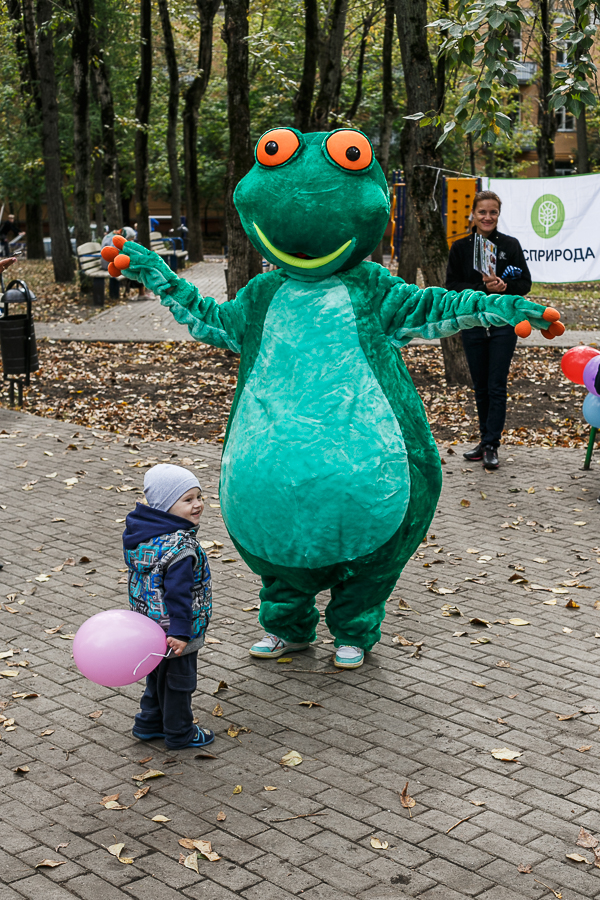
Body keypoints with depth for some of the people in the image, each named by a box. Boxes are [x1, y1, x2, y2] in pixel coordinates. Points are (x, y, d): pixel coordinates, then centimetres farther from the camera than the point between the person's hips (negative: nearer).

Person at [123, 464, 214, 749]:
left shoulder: (141, 532, 1)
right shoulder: (181, 547, -28)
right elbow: (178, 592, -29)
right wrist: (180, 632, -26)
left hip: (149, 623, 9)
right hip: (173, 631, -9)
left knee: (158, 674, 25)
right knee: (178, 681, 10)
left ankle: (149, 723, 39)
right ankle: (179, 733, 25)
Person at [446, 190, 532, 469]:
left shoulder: (511, 245, 1)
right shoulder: (460, 247, 3)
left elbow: (525, 283, 2)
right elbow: (452, 286, -3)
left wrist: (503, 287, -18)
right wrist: (483, 288, -17)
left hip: (503, 323, -2)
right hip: (472, 323, 2)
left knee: (496, 386, -4)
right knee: (480, 387, 9)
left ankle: (491, 445, -1)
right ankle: (486, 439, 21)